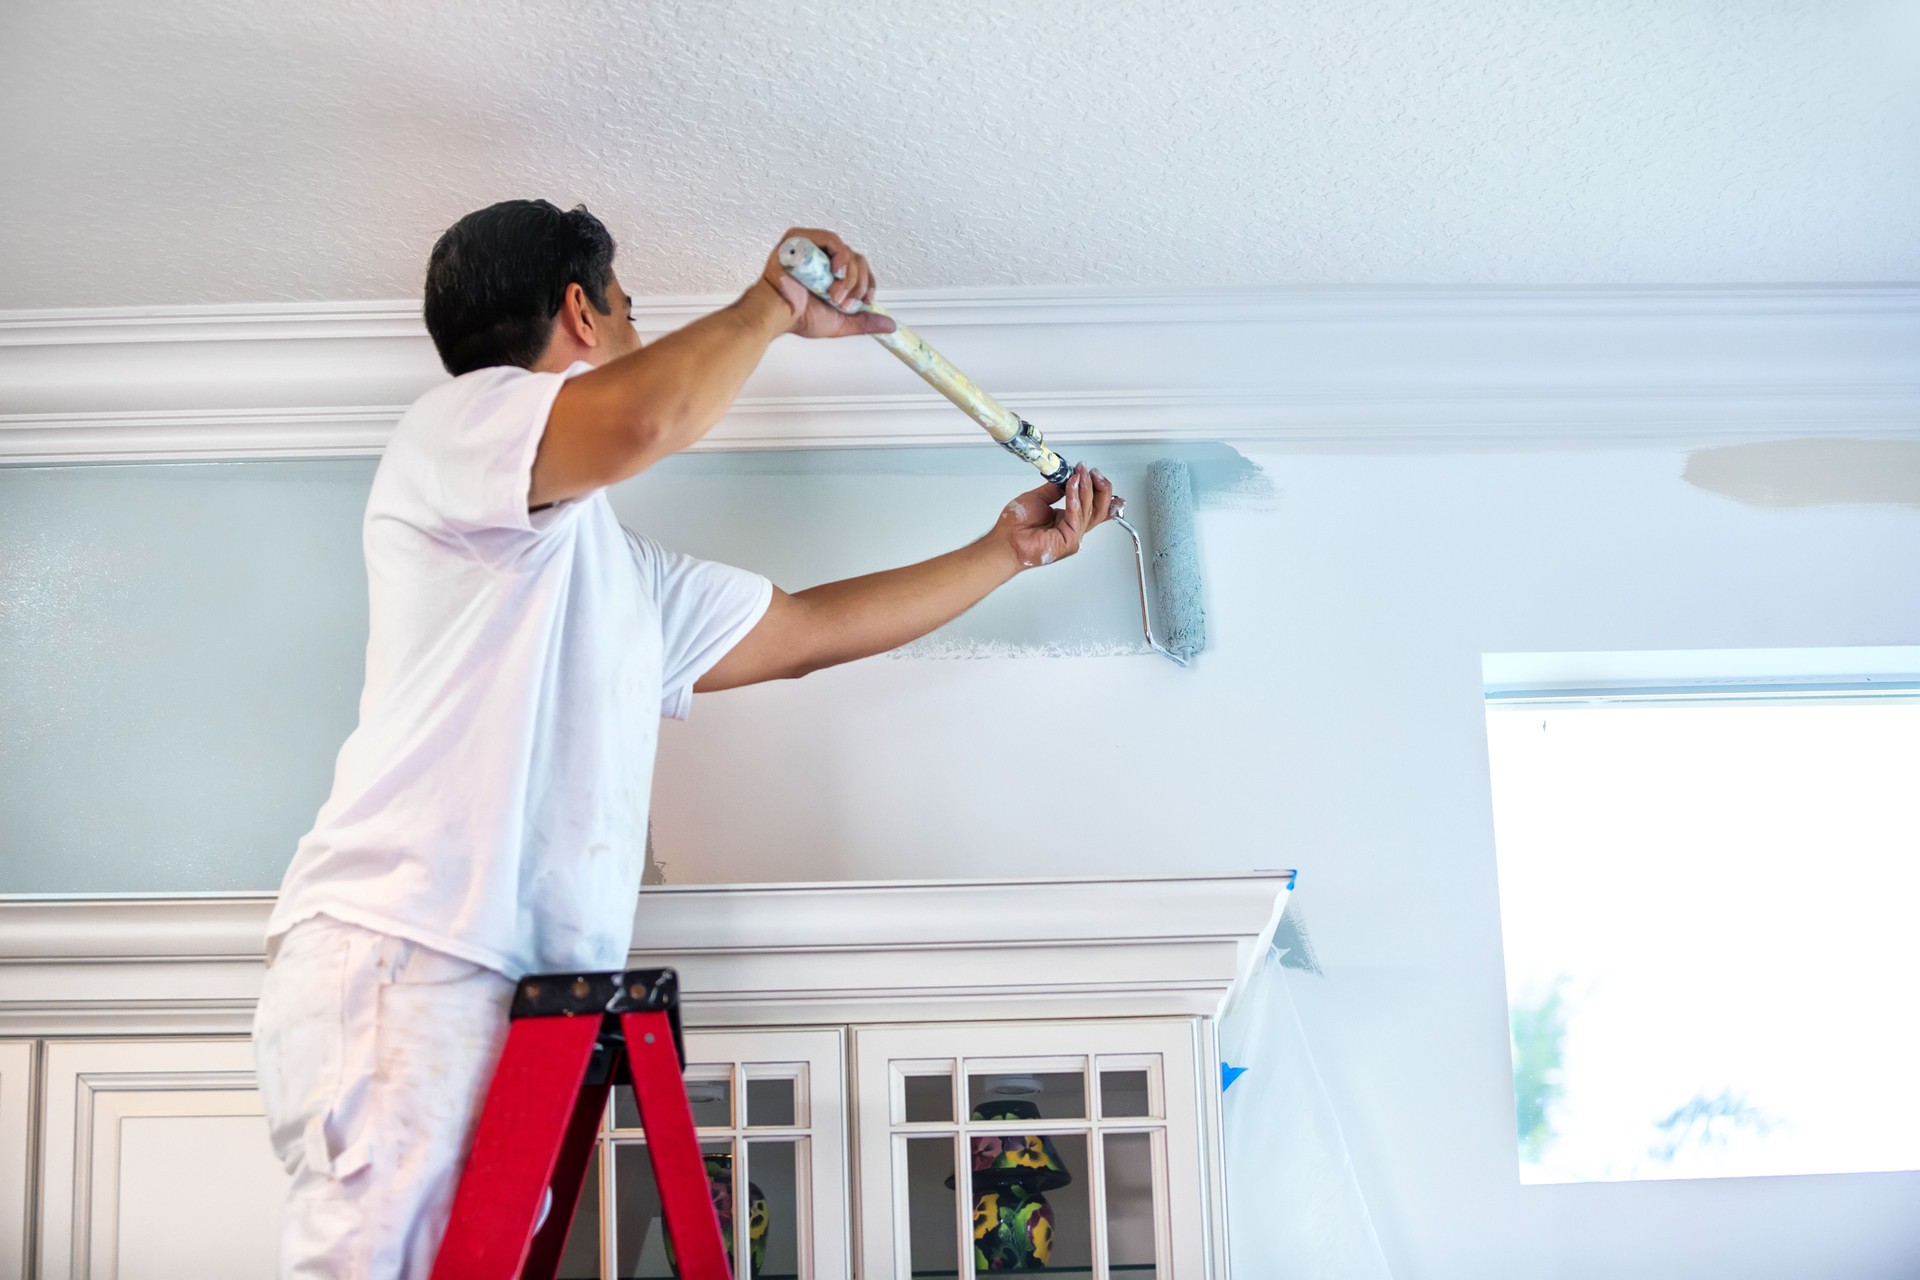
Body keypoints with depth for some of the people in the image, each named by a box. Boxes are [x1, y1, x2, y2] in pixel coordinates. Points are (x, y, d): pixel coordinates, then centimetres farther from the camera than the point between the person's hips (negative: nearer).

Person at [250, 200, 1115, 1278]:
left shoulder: (621, 571, 30)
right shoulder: (459, 422, 4)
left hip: (523, 988, 8)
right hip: (398, 957, -8)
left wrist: (1009, 552, 41)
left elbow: (810, 629, 36)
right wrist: (772, 304, 0)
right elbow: (640, 423, -18)